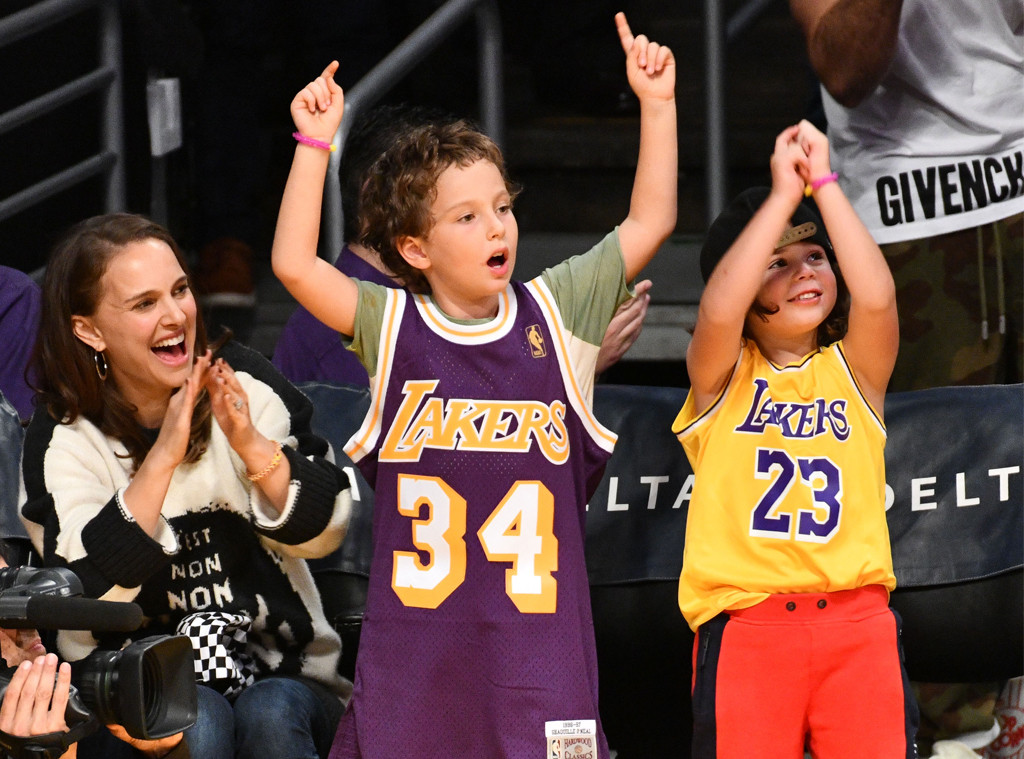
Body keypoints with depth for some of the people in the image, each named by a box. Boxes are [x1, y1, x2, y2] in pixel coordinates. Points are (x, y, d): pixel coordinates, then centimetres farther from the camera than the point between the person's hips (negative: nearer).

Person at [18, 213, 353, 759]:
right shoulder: (66, 437, -4)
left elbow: (322, 534, -3)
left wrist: (251, 445, -20)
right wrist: (163, 457, -25)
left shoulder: (242, 383, 1)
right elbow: (89, 590, -17)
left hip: (283, 673, 2)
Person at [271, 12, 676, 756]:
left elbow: (649, 223, 8)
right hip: (415, 635, -1)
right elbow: (295, 264, -10)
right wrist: (315, 143, -10)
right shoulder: (390, 326, 2)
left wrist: (657, 105, 3)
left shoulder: (554, 311, 7)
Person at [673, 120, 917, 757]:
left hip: (856, 616, 2)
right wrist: (782, 193, -14)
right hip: (745, 624, -1)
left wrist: (824, 183, -9)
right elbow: (719, 311, -15)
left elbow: (876, 298, -8)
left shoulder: (853, 371, 12)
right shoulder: (722, 376, 7)